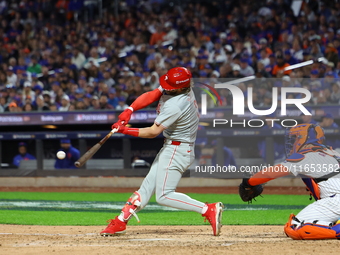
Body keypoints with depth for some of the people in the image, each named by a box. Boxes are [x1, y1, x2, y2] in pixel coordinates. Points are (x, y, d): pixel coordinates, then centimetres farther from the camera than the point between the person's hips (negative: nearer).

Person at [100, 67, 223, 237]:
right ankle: (120, 222, 17)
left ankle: (209, 210, -14)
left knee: (164, 196, -7)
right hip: (171, 147, 10)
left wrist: (125, 130, -14)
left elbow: (153, 132, -21)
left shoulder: (175, 106, -29)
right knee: (148, 186, 12)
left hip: (176, 151, -10)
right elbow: (150, 96, 0)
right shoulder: (180, 88, -4)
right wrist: (129, 110, -14)